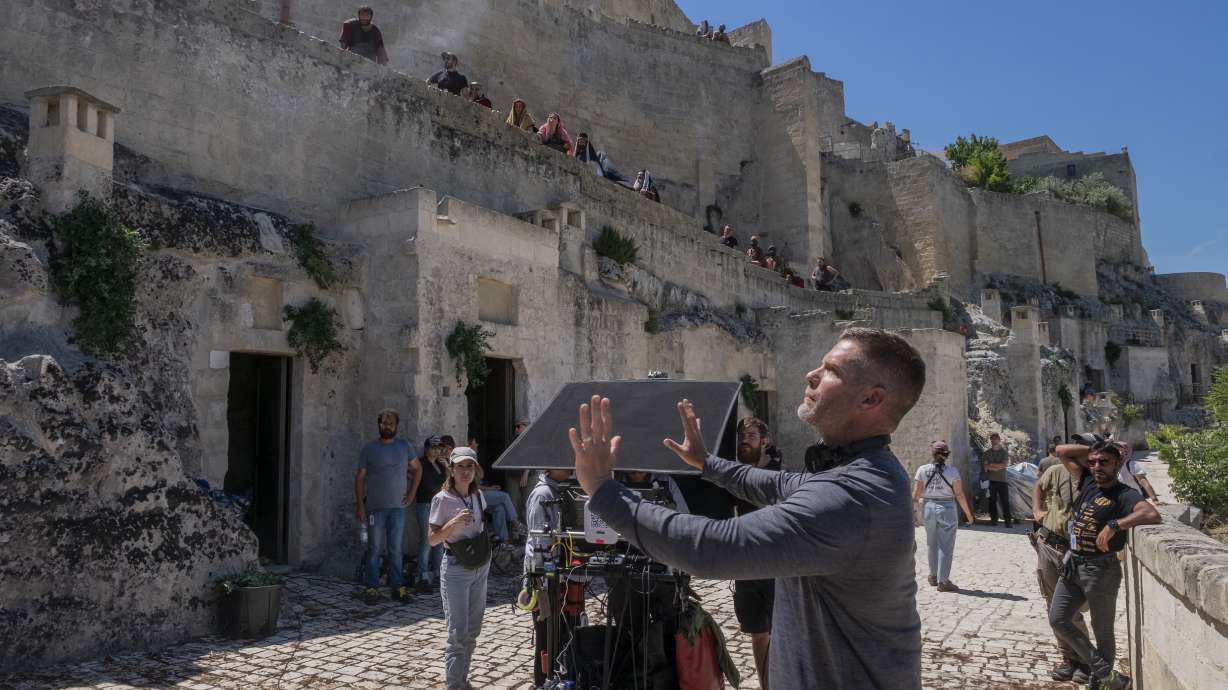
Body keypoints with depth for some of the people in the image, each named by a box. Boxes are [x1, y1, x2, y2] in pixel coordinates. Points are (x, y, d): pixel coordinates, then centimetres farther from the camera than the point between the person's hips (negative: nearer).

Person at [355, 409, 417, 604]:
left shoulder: (405, 446, 6)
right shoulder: (369, 449, 2)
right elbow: (359, 478, 3)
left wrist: (412, 492, 5)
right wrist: (360, 505, -4)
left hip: (398, 507, 2)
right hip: (375, 507, -1)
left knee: (396, 549, 7)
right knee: (374, 549, 2)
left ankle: (398, 587, 12)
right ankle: (371, 587, 9)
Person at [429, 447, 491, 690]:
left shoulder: (478, 495, 3)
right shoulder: (442, 499, -13)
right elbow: (432, 539, -13)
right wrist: (454, 523, -28)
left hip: (481, 568, 6)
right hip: (456, 570, -6)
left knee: (472, 631, 13)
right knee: (458, 633, -5)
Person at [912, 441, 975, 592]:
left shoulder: (922, 470, -2)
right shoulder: (952, 471, -6)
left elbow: (916, 494, -3)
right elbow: (959, 495, -6)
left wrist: (915, 511, 8)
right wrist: (969, 513, 3)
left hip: (928, 508, 3)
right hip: (946, 509, -3)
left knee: (932, 544, 18)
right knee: (945, 546, 5)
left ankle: (933, 576, 29)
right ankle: (943, 581, 6)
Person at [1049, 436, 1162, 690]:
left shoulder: (1124, 495, -14)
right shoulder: (1087, 483, 5)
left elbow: (1152, 514, -34)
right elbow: (1062, 451, 12)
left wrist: (1114, 525, -31)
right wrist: (1092, 447, 5)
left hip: (1101, 570, -7)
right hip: (1072, 564, 7)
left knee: (1102, 631, 8)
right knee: (1058, 620, 6)